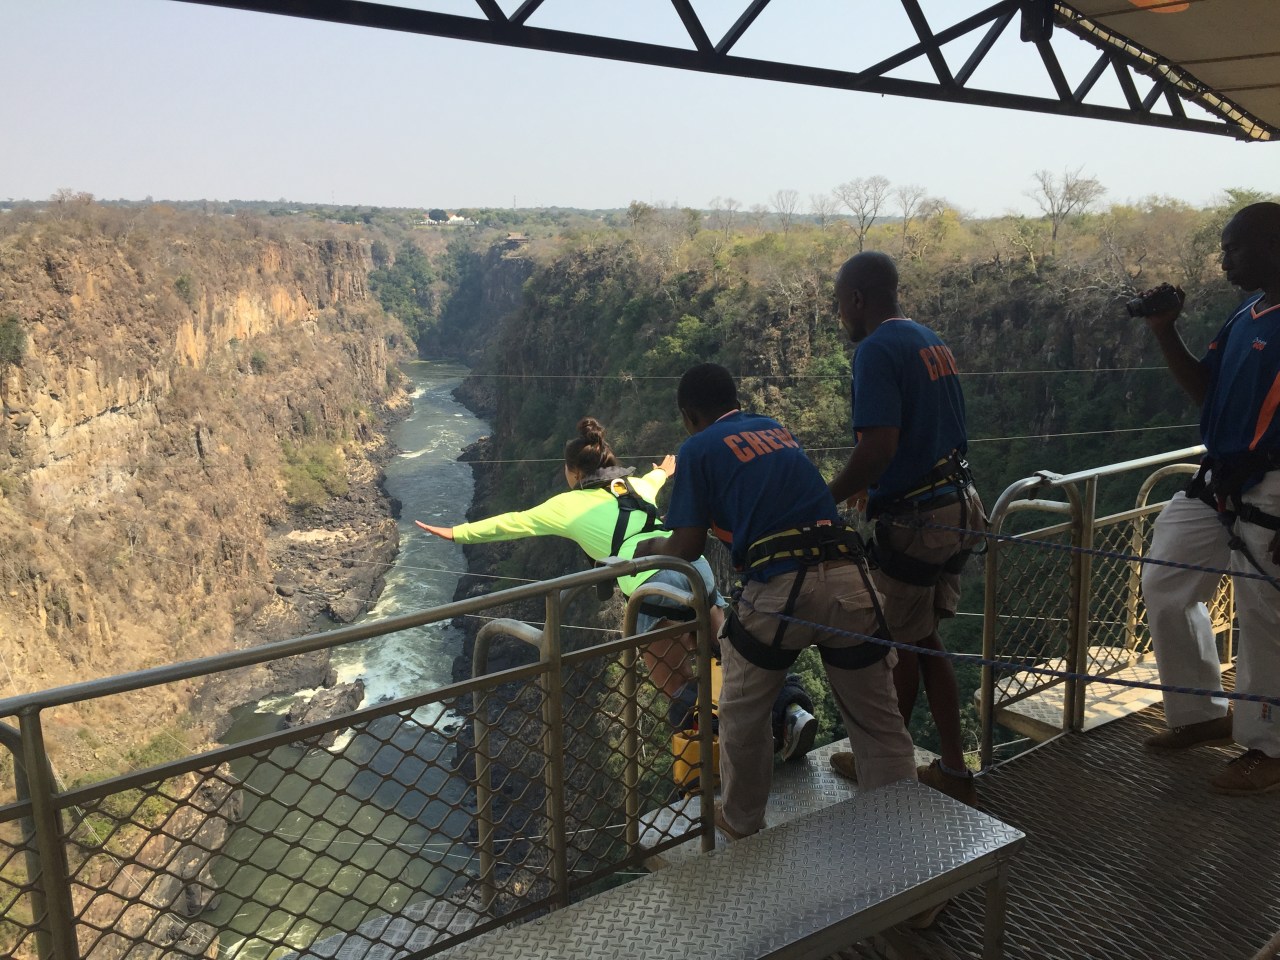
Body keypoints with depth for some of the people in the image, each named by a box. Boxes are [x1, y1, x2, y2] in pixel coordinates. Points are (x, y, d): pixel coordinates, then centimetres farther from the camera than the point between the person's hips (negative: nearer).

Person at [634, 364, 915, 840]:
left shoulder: (698, 448, 7)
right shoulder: (775, 427, 24)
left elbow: (686, 548, 3)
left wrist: (650, 547, 23)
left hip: (781, 587, -4)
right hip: (849, 581, 5)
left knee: (742, 715, 20)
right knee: (880, 723, 14)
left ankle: (742, 822, 36)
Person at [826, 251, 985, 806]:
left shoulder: (877, 350, -16)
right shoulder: (932, 341, 13)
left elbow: (878, 448, -26)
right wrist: (870, 488, 25)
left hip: (914, 520, -8)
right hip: (957, 509, 9)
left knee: (901, 645, 8)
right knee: (925, 639, 18)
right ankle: (954, 771, 24)